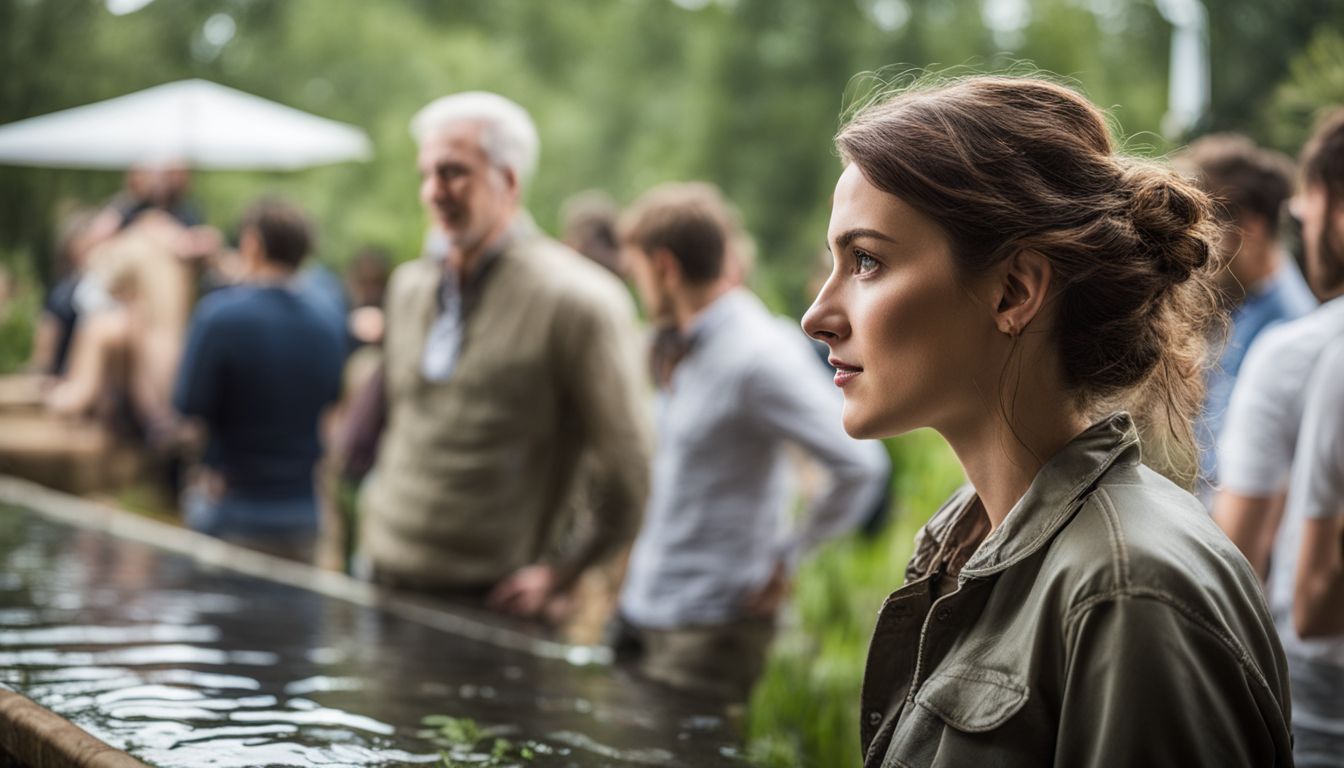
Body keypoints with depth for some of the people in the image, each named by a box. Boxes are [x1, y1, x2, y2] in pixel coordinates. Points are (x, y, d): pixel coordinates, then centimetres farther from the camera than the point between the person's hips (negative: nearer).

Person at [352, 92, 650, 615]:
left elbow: (627, 475, -10)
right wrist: (380, 501, 14)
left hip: (487, 604, -6)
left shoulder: (580, 301, -12)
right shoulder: (410, 287, 10)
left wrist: (558, 572, -8)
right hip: (385, 580, 6)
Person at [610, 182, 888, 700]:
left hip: (708, 632, -9)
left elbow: (861, 467, -23)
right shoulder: (689, 349, 11)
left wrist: (787, 559, -13)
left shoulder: (757, 357, -18)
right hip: (644, 610, 9)